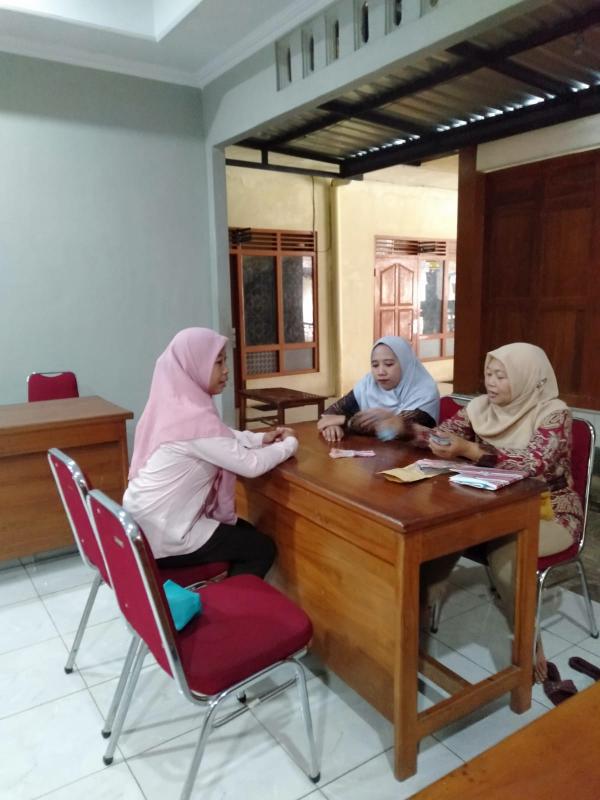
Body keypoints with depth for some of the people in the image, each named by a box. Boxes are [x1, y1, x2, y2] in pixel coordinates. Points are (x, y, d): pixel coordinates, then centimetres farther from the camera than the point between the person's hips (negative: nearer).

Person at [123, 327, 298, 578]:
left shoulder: (174, 404, 2)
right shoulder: (194, 417, -26)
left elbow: (221, 437, 15)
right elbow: (251, 465, -23)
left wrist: (261, 438, 1)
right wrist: (289, 444, -6)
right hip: (163, 536, -9)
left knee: (246, 531, 23)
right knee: (262, 548, 7)